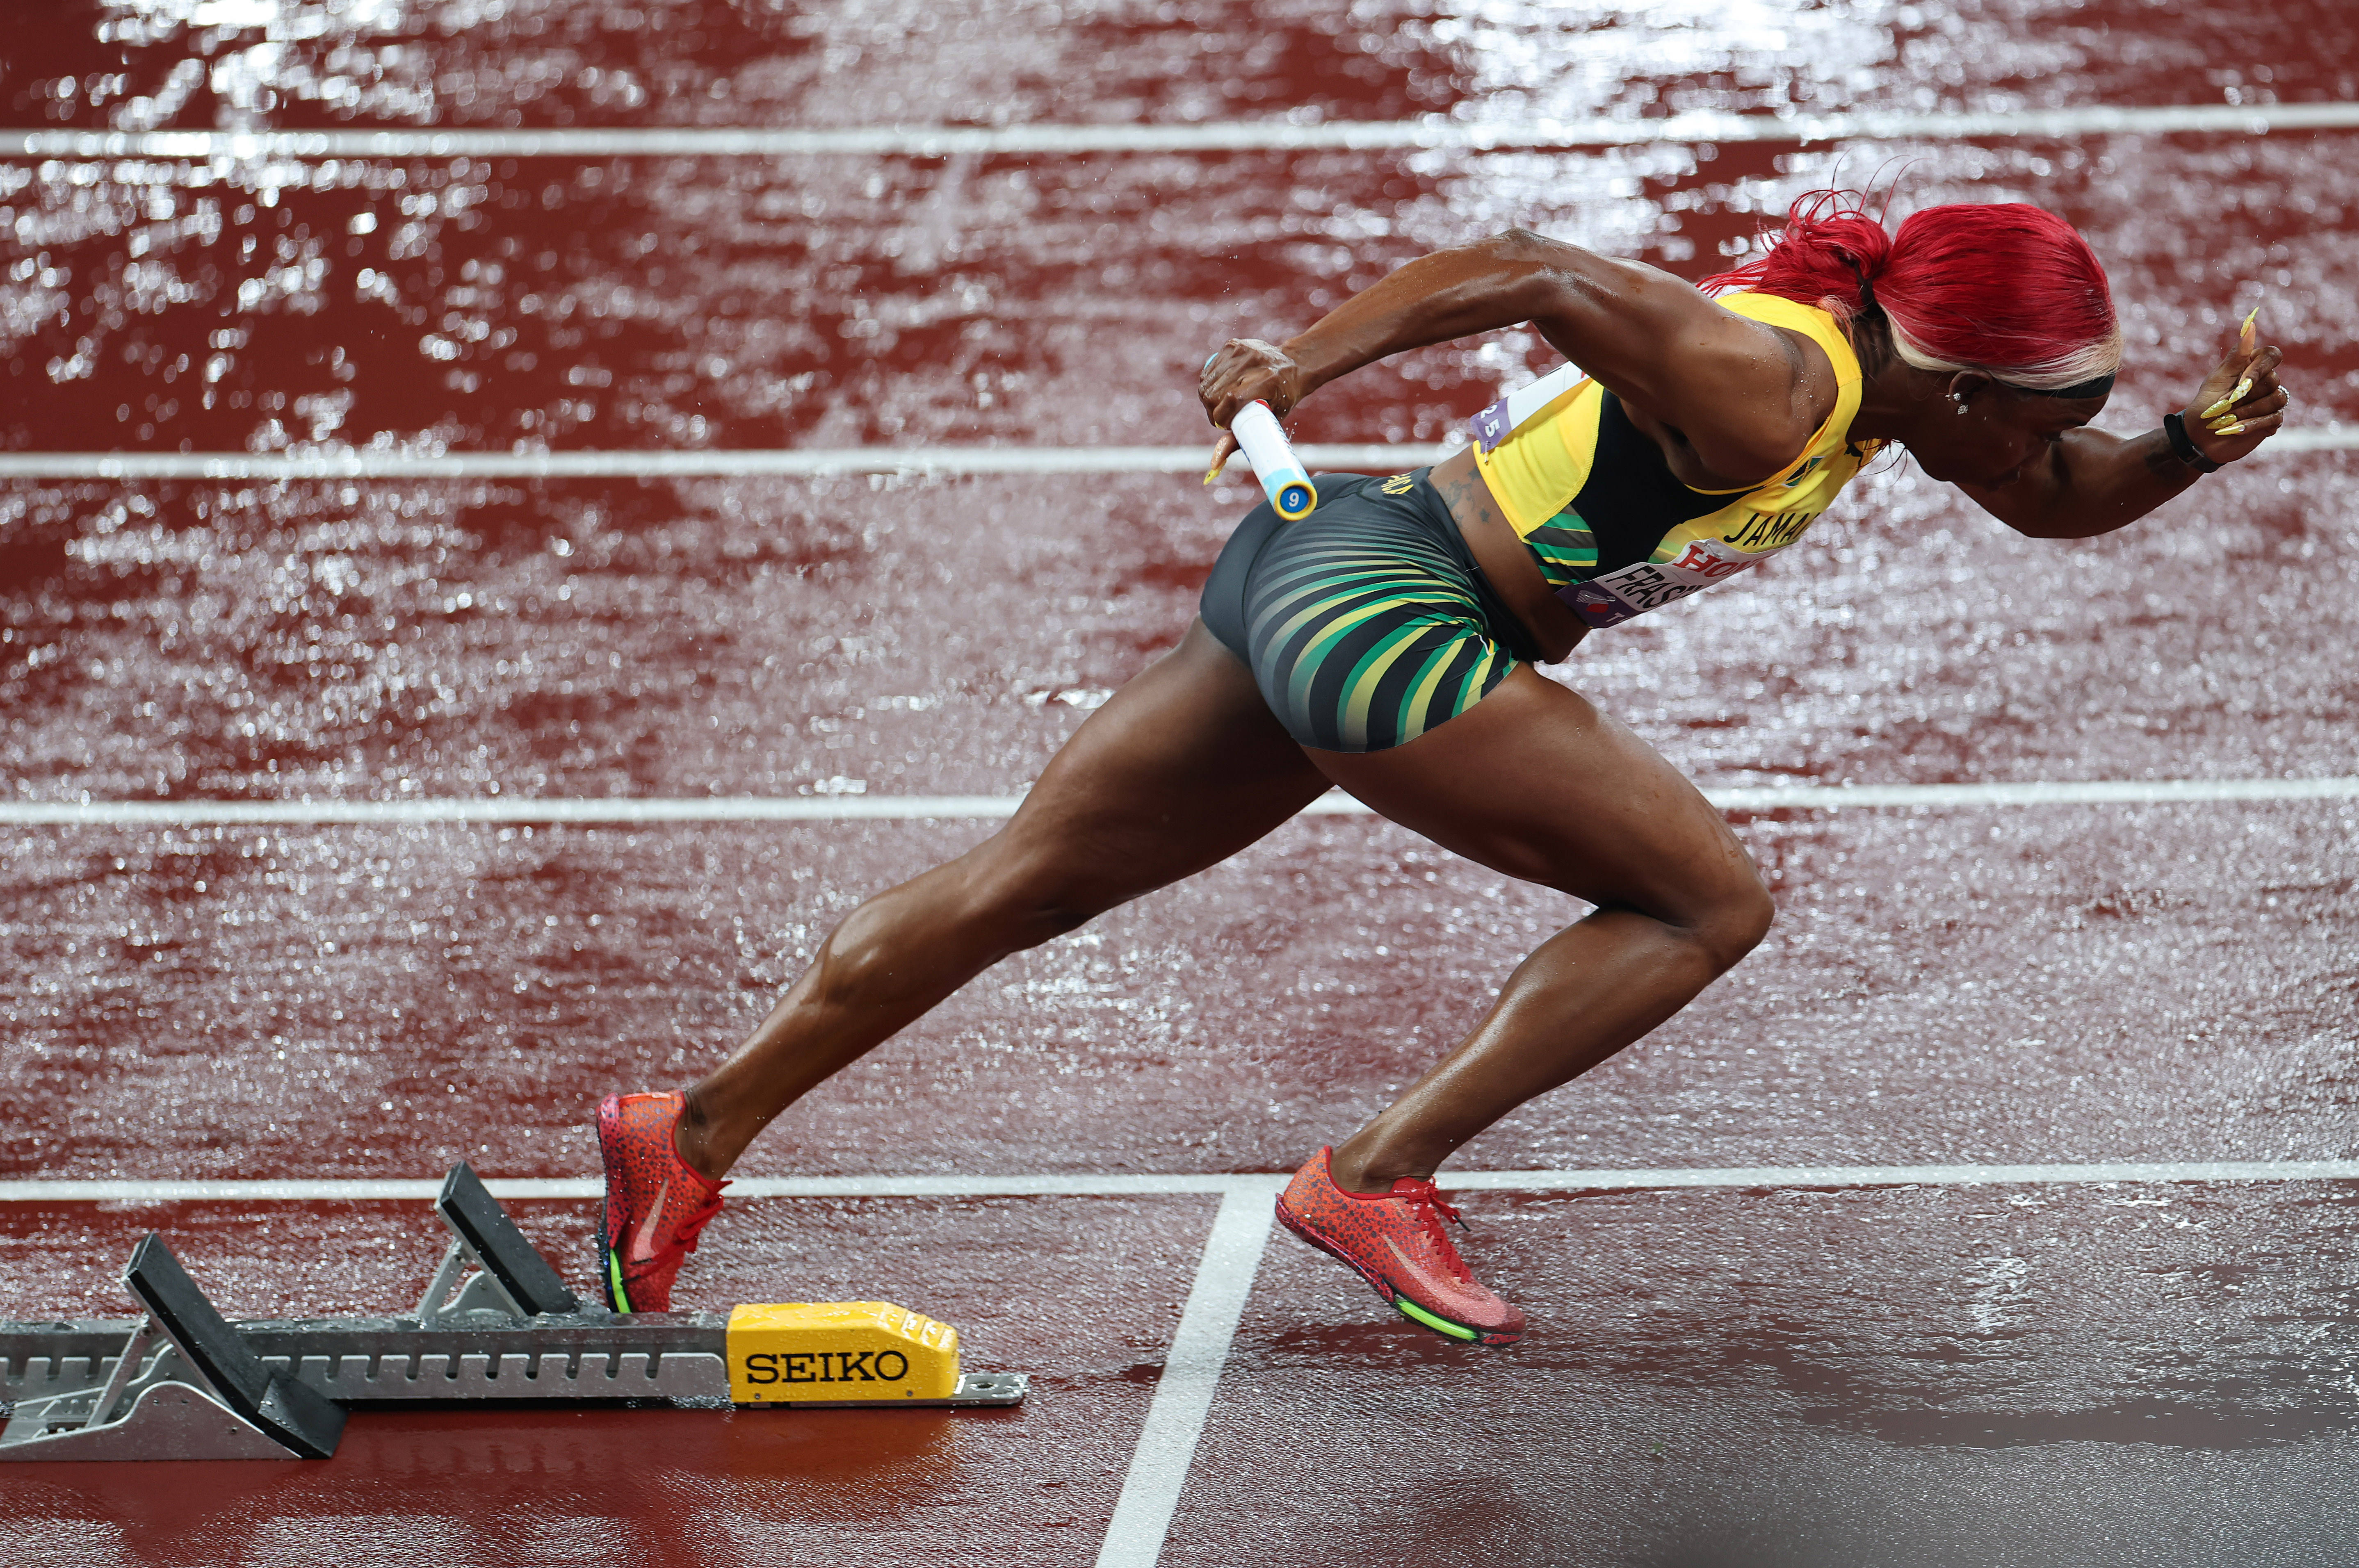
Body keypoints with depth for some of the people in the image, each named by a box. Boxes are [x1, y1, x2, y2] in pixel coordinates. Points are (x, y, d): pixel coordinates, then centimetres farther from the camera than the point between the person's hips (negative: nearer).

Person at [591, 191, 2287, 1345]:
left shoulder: (1889, 360, 6)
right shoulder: (1766, 394, -22)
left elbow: (2061, 499, 19)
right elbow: (1539, 273, -27)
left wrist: (2195, 444, 1)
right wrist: (1303, 369, -24)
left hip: (1317, 572, 10)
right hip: (1379, 612, -10)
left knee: (1029, 882, 13)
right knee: (1707, 899, -3)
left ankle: (697, 1132, 18)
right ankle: (1378, 1179, -3)